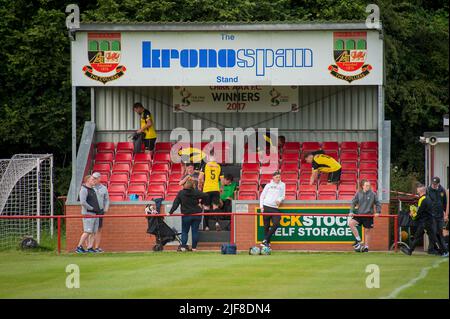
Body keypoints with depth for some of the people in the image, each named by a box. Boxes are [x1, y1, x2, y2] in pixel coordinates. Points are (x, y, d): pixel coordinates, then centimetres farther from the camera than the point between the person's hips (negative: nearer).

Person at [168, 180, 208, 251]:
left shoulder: (180, 193, -3)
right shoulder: (196, 192, -5)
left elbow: (175, 204, -3)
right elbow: (205, 196, -7)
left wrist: (170, 212, 0)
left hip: (186, 215, 0)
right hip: (196, 215, 0)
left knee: (184, 231, 9)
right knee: (195, 231, 6)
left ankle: (183, 246, -3)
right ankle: (194, 247, 3)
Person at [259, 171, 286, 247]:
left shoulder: (282, 185, 16)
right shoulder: (268, 185, 10)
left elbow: (283, 196, 16)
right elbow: (262, 196, 11)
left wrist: (279, 200, -7)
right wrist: (261, 206, -1)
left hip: (275, 208, 1)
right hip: (266, 207, -1)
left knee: (276, 224, -15)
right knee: (266, 226, -1)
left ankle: (265, 240, -9)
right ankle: (267, 242, 7)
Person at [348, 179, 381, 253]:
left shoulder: (372, 194, -3)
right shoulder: (358, 193, 1)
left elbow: (378, 204, 3)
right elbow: (353, 203, 4)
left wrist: (378, 212, -10)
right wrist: (351, 211, -9)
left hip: (368, 215, -2)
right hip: (359, 214, 2)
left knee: (367, 231, 5)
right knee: (351, 223, -19)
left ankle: (366, 247, 19)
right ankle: (358, 240, -9)